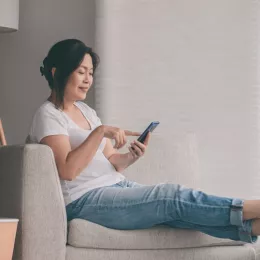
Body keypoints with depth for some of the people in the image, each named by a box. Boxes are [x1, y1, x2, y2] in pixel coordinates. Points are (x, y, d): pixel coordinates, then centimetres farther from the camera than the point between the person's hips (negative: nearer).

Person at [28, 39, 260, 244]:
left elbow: (111, 163, 15)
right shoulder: (48, 115, -6)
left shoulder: (86, 111, 19)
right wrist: (100, 132, -23)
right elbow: (67, 170, -19)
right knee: (175, 197, -22)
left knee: (176, 208, -18)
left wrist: (132, 157, -6)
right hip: (85, 201, -7)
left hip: (117, 186, 8)